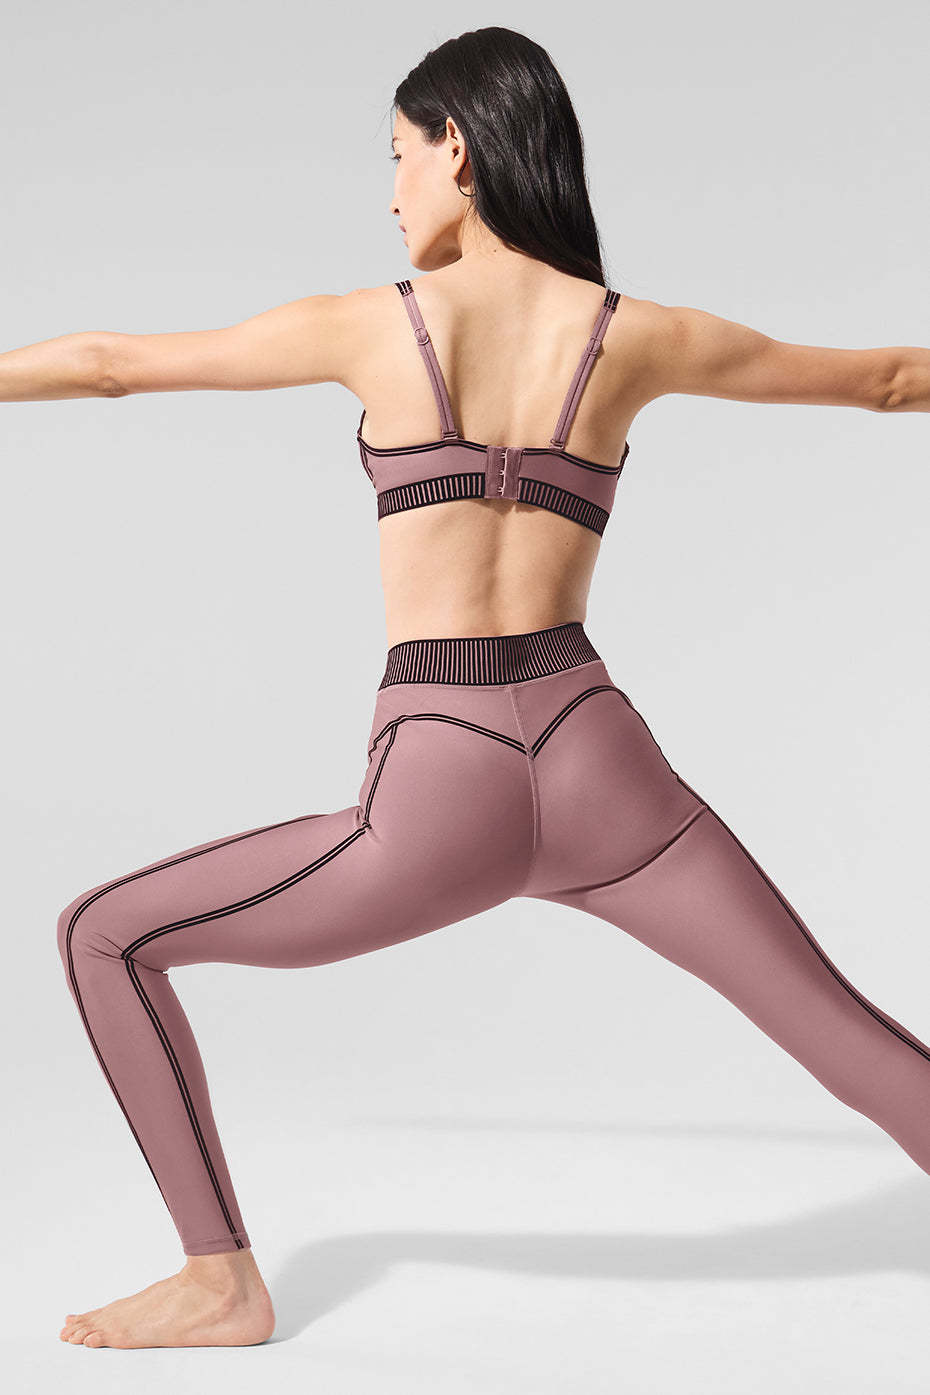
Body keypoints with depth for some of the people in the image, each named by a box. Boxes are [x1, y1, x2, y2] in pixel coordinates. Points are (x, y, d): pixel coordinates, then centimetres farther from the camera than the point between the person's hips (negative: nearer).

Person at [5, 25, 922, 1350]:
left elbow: (109, 362, 13)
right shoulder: (638, 337, 6)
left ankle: (223, 1282, 17)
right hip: (597, 768, 3)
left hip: (438, 804, -3)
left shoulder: (373, 325, 1)